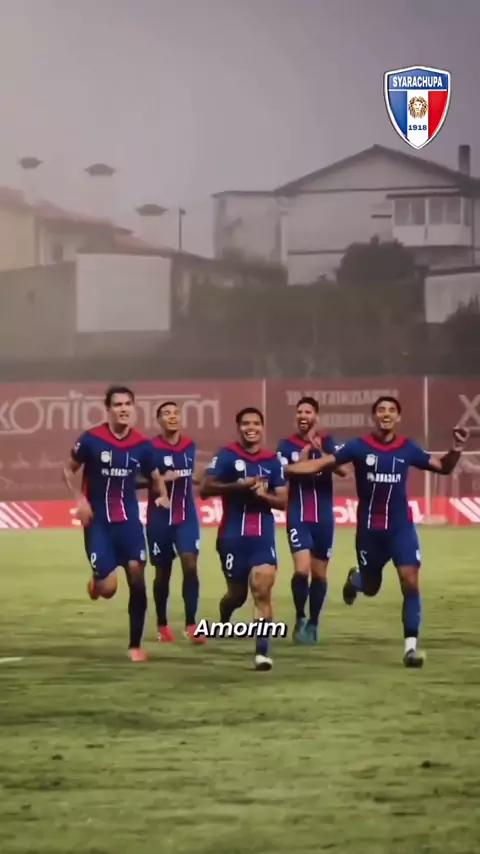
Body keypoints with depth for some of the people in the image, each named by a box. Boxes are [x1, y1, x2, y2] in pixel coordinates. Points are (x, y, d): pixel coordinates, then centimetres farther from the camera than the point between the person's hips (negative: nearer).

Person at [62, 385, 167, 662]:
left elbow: (156, 477, 12)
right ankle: (95, 582, 31)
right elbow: (69, 470, 2)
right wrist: (80, 500, -12)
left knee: (137, 578, -6)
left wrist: (164, 496, -9)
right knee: (107, 588, -10)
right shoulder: (91, 439, -11)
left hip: (129, 519, 3)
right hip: (98, 520, -2)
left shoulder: (142, 444, -2)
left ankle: (136, 645, 7)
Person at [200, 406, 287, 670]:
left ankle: (262, 650, -15)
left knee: (262, 592, -12)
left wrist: (264, 495, -12)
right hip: (233, 535, -2)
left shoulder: (272, 461, 7)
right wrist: (237, 485, -23)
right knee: (237, 593, 10)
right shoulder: (226, 455, -4)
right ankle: (223, 620, 46)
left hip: (263, 535, 2)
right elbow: (205, 489, -12)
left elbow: (282, 501, 8)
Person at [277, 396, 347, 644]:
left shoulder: (328, 443, 2)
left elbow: (343, 471, -12)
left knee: (319, 573, 9)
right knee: (302, 569, -18)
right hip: (298, 516, -2)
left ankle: (313, 623, 24)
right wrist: (306, 450, -17)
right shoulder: (287, 445, 0)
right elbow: (285, 474, -15)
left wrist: (319, 451, -22)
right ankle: (300, 619, 3)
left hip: (323, 517, 2)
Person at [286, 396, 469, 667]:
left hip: (401, 526, 0)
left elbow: (443, 467, 9)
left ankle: (411, 645, -10)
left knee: (410, 581, -15)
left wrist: (456, 450, -12)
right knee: (370, 588, 13)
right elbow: (320, 464, -9)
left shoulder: (407, 448, -1)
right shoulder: (359, 447, -7)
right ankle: (355, 578, 52)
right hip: (369, 528, 0)